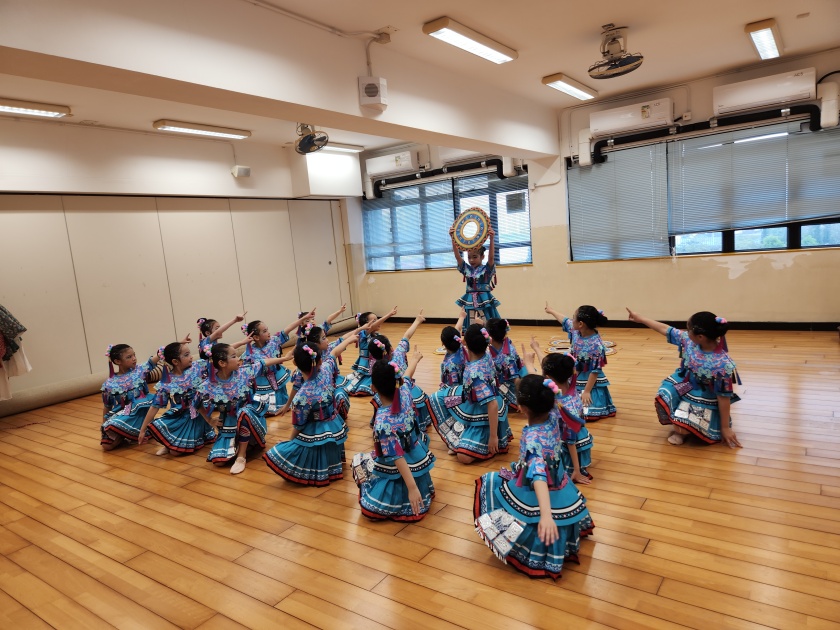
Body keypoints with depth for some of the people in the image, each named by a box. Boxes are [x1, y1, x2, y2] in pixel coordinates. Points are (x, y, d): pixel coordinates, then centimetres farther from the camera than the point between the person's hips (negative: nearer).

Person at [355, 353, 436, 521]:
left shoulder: (382, 421, -30)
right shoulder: (405, 394, -14)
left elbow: (397, 457, -32)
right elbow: (407, 376, 8)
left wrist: (412, 487, -32)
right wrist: (414, 359, 29)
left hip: (398, 473, -6)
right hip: (418, 462, 6)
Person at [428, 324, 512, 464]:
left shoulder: (475, 373, -38)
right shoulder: (486, 355, -15)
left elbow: (492, 404, -39)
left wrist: (493, 436, -32)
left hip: (485, 417, -9)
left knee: (464, 457, -18)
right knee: (437, 398, 12)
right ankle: (461, 438, 16)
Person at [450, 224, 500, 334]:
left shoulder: (487, 269, -3)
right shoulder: (466, 269, 7)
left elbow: (491, 257, -20)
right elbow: (457, 255, -3)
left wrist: (492, 239, -33)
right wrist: (453, 238, -16)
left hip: (484, 300, -4)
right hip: (470, 301, 4)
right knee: (469, 329, 9)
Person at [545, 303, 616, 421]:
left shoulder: (596, 345, -29)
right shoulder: (575, 331, -9)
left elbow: (595, 371, -24)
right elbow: (565, 321, 13)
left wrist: (587, 391, -21)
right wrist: (551, 311, 28)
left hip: (590, 383, -7)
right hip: (574, 380, 7)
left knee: (585, 413, -15)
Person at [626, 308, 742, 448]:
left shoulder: (722, 365, -33)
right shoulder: (688, 340, -18)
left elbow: (724, 397, -24)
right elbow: (665, 329, -2)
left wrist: (725, 427, -15)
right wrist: (640, 319, 6)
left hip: (704, 400, -6)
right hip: (683, 385, 6)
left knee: (681, 428, -22)